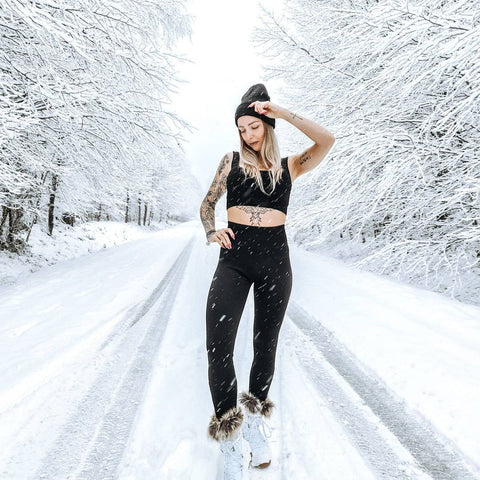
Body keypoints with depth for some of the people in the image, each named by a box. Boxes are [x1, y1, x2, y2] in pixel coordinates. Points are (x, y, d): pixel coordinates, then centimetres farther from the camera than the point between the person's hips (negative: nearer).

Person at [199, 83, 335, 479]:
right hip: (234, 257, 0)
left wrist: (281, 112, -5)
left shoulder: (288, 166, 11)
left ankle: (255, 423, 33)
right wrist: (211, 231, -5)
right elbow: (207, 203, 15)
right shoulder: (232, 160, 12)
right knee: (218, 347, -14)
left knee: (266, 346, 10)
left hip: (274, 259, 1)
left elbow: (327, 140, -5)